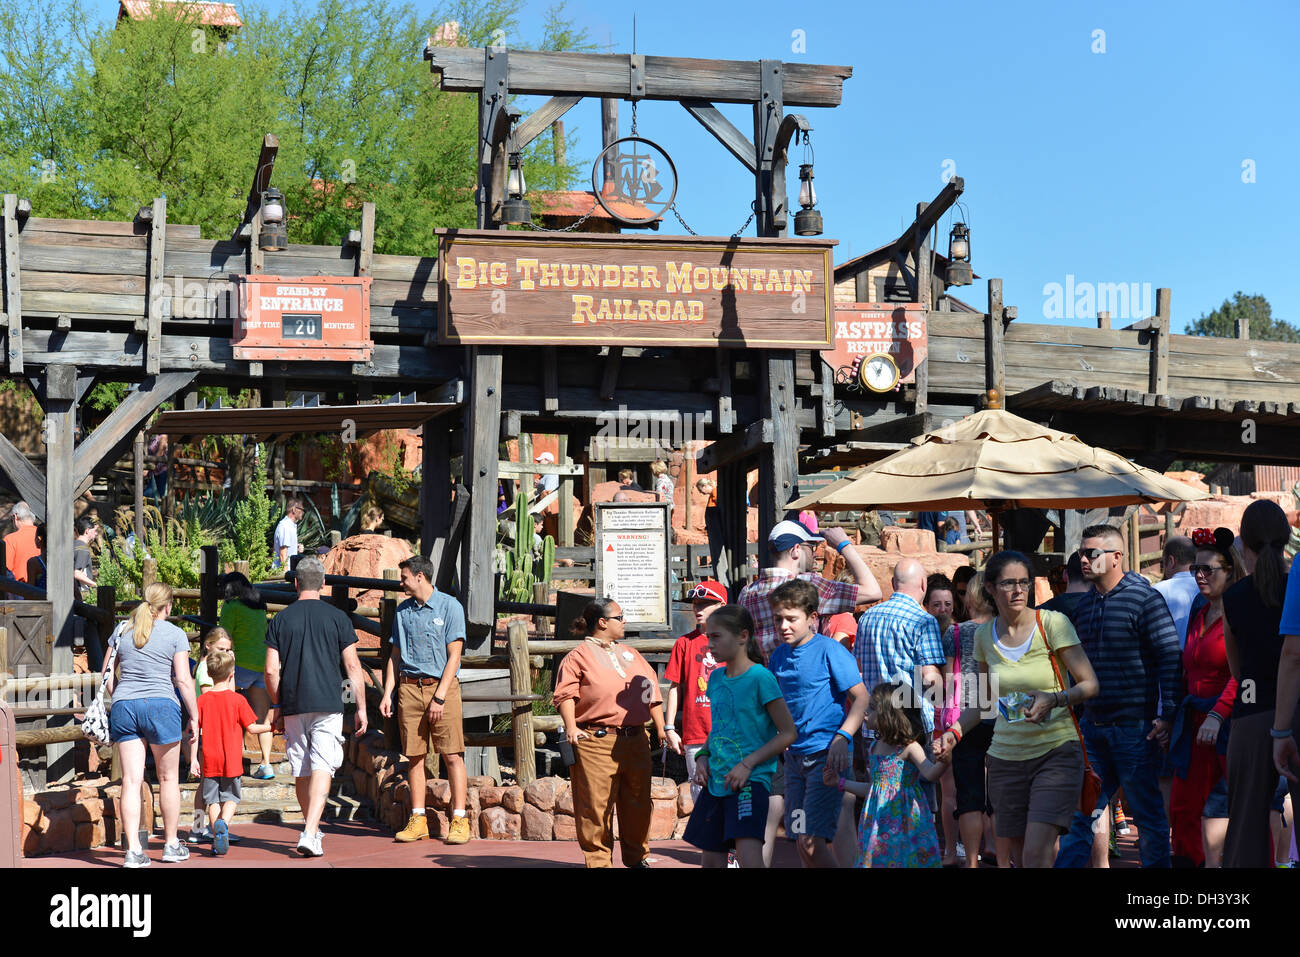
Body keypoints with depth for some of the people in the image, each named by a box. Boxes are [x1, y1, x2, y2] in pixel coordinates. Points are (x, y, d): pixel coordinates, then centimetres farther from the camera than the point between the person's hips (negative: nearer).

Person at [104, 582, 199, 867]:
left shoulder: (122, 630, 11)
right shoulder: (175, 634, 0)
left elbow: (107, 676, 13)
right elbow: (183, 680, -5)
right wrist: (193, 716, 2)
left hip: (123, 705, 3)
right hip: (161, 705, -3)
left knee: (131, 780, 0)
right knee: (168, 778, 10)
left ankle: (133, 849, -6)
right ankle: (171, 845, 17)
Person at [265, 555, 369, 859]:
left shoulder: (281, 620, 4)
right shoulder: (337, 618, 1)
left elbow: (271, 670, 2)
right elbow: (353, 667, 0)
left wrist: (277, 706, 15)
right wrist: (361, 708, 6)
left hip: (293, 706, 2)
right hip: (328, 704, -2)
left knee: (301, 771, 13)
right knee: (322, 768, -6)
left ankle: (312, 831, 26)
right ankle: (310, 834, -19)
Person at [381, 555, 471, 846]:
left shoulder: (449, 607, -2)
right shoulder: (403, 611, 14)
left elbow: (454, 655, -6)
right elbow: (395, 656, 17)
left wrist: (439, 697, -13)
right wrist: (387, 694, 6)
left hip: (443, 686, -4)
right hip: (409, 689, 4)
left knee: (453, 755, -6)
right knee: (415, 756, 3)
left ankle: (459, 820, -3)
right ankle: (418, 820, 8)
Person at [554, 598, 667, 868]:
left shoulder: (630, 654, 21)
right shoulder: (579, 656, 0)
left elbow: (651, 690, 23)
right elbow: (565, 694, -8)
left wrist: (660, 729, 17)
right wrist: (571, 727, -22)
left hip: (636, 741, 6)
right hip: (596, 742, -6)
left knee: (638, 803, 10)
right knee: (597, 805, -5)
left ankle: (637, 857, 24)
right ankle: (598, 860, 4)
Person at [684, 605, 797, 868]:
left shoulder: (760, 677, -10)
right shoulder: (716, 678, 10)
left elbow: (789, 733, -9)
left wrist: (748, 763, -15)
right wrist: (703, 757, 5)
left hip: (751, 780, -7)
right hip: (716, 780, 7)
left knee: (748, 856, -22)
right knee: (712, 858, 10)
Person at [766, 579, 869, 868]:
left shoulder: (829, 650, -11)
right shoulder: (779, 656, 9)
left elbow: (862, 697, -14)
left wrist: (842, 738, -25)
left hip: (825, 755, -7)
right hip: (795, 755, 7)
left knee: (811, 841, -16)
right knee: (800, 842, 9)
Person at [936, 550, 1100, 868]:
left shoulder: (1052, 623, -7)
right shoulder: (984, 635, 6)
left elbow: (1090, 684, -8)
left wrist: (1054, 700, -26)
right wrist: (955, 732, 0)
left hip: (1056, 752, -4)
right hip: (1006, 756, 5)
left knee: (1036, 855, -18)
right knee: (1022, 856, 7)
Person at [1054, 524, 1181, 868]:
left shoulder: (1145, 599, -9)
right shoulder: (1084, 604, 12)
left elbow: (1171, 657, -12)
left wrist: (1167, 715, -17)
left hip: (1135, 726, -6)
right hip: (1093, 725, 6)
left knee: (1147, 812, 3)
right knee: (1079, 812, 7)